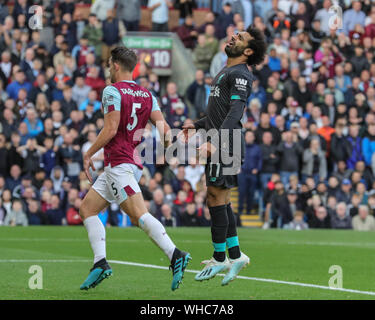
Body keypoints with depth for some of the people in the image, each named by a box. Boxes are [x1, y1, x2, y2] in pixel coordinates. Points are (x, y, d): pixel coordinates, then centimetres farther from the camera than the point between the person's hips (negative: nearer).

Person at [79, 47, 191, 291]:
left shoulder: (113, 91, -7)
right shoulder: (147, 94, 15)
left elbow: (110, 130, -14)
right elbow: (163, 128, 3)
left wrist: (88, 154, -5)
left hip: (120, 163, -9)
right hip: (133, 162, 9)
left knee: (139, 214, -19)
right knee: (87, 208, 13)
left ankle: (175, 255, -31)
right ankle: (100, 263, 3)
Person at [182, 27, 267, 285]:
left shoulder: (241, 74, -10)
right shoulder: (226, 72, 22)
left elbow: (235, 111, -22)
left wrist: (216, 142, -32)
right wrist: (197, 126, 25)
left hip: (226, 146, -10)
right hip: (219, 145, 10)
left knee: (216, 196, -9)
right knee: (221, 200, 9)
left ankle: (219, 259, -5)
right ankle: (235, 256, 12)